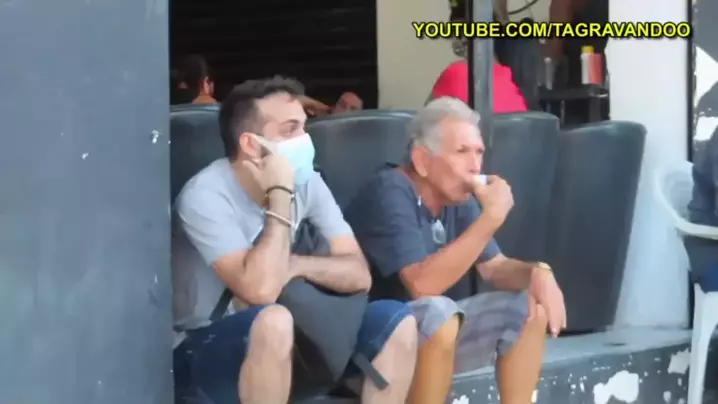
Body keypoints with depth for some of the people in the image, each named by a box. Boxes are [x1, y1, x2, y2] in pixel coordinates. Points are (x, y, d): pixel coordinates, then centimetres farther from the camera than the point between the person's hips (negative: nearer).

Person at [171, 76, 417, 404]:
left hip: (283, 350, 7)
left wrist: (293, 266, -21)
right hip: (202, 352, -7)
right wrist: (281, 194, -26)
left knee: (397, 320, -9)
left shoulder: (306, 183, -1)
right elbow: (260, 290, -33)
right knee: (272, 322, -38)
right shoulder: (205, 196, -21)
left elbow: (359, 275, -3)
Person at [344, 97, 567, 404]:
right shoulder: (389, 194, -22)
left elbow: (494, 267, 9)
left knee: (531, 307, -2)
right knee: (437, 313, -36)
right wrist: (491, 217, -31)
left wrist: (538, 272, -15)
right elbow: (423, 284, -33)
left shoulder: (458, 197, 3)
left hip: (439, 330, 9)